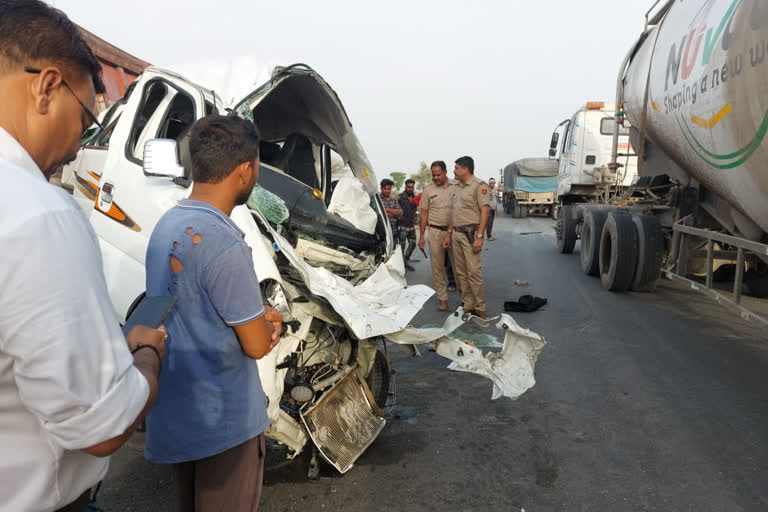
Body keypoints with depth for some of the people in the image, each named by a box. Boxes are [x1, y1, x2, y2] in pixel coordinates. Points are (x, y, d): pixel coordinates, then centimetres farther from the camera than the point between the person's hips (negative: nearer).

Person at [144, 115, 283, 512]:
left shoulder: (167, 225, 2)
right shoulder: (224, 244, -27)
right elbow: (258, 345, -18)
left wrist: (259, 314, 4)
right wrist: (269, 328, 4)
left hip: (173, 411, 9)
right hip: (222, 419, -9)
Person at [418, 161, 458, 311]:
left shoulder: (456, 187, 3)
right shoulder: (428, 189, 6)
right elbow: (424, 214, 7)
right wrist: (421, 236, 3)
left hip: (453, 230, -1)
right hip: (435, 231, 1)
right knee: (437, 266, 2)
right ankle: (442, 298, 9)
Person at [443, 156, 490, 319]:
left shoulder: (479, 186, -5)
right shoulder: (458, 187, 19)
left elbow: (485, 212, -12)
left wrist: (479, 237, -19)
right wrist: (449, 234, 16)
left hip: (471, 233, -8)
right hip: (456, 233, 8)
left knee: (474, 272, -10)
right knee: (460, 273, 8)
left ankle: (480, 309, -1)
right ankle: (468, 306, 15)